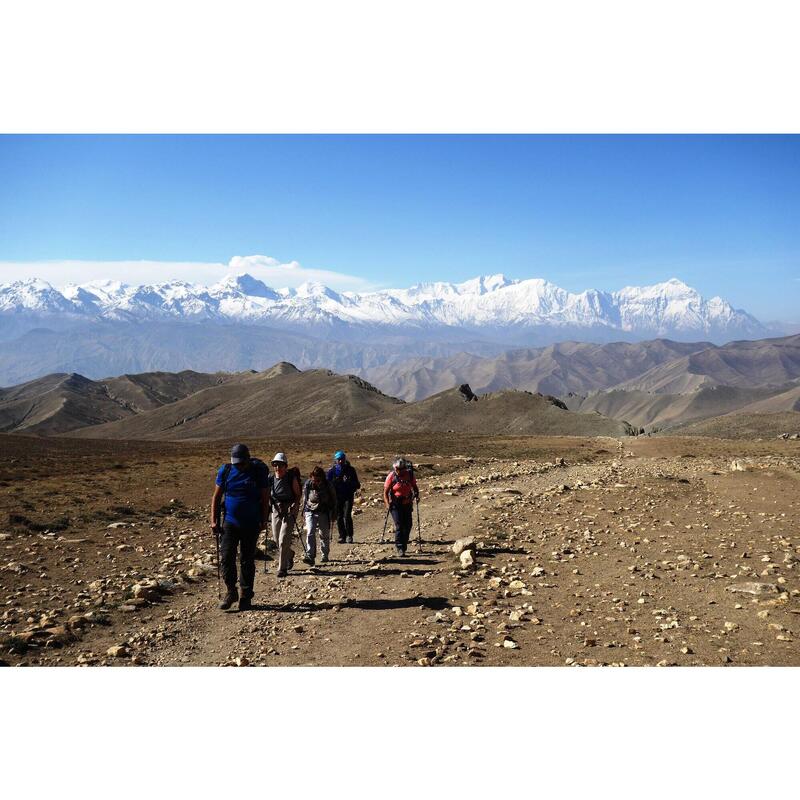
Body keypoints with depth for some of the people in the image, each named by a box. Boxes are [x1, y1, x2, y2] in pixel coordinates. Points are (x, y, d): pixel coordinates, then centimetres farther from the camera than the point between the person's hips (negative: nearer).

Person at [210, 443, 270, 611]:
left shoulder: (258, 472, -3)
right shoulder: (225, 471, 0)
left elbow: (264, 497, 2)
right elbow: (216, 496, 6)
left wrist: (263, 520, -2)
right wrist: (214, 520, 1)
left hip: (251, 524, -1)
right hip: (230, 522, 1)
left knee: (247, 561, 6)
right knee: (226, 558, -6)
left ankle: (246, 597, 17)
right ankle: (231, 592, 12)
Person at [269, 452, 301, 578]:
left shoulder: (291, 478, -6)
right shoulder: (271, 479, 3)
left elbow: (298, 494, -3)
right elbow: (268, 495, 11)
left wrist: (295, 506, -18)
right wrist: (269, 505, -6)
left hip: (289, 510, -5)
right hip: (276, 510, 5)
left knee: (283, 540, -10)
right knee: (276, 539, 12)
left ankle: (282, 568, -2)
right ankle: (290, 554, 41)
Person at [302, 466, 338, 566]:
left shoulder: (327, 486, -9)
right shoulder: (308, 484, -6)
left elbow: (333, 499, 4)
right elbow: (304, 498, 11)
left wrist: (333, 514, 6)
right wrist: (304, 511, 17)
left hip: (324, 513, 0)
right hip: (310, 512, 0)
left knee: (324, 535, 9)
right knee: (310, 534, -15)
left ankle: (325, 556, 28)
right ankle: (310, 557, -19)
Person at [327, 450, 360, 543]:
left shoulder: (350, 469, 4)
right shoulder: (332, 471, 4)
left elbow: (356, 484, 7)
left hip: (348, 497, -1)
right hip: (337, 497, 2)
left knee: (347, 516, -12)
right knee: (339, 517, 3)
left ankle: (349, 536, 0)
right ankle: (342, 536, 14)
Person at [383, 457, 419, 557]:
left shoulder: (409, 474, -3)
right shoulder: (391, 476, -10)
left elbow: (414, 487, 13)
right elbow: (385, 492, -5)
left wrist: (416, 494, -6)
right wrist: (387, 504, -18)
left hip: (407, 503, 3)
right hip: (395, 504, -3)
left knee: (407, 525, 6)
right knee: (399, 525, -12)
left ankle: (403, 546, 25)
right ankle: (400, 548, -7)